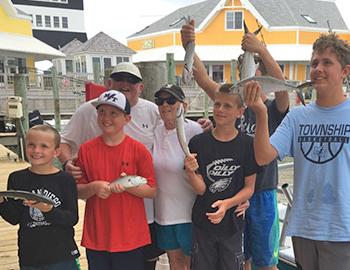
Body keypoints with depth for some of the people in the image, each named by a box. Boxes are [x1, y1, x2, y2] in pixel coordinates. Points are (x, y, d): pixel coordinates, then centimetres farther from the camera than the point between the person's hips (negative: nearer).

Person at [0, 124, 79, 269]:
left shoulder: (65, 180, -9)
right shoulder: (17, 178, -1)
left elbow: (73, 218, -12)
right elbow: (14, 218, 0)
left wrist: (49, 210, -28)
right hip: (29, 257, 2)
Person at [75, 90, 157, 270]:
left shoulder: (139, 150, -6)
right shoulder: (86, 150, -1)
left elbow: (151, 191, -3)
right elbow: (77, 191, 5)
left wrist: (128, 185, -19)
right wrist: (93, 187, -15)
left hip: (131, 238, -2)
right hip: (96, 237, 2)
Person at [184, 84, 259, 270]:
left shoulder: (247, 144, -8)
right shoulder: (198, 143, -7)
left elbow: (249, 188, -4)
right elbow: (200, 189, -8)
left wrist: (227, 204, -21)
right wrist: (190, 172, -29)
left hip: (232, 224, 0)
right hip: (202, 222, 1)